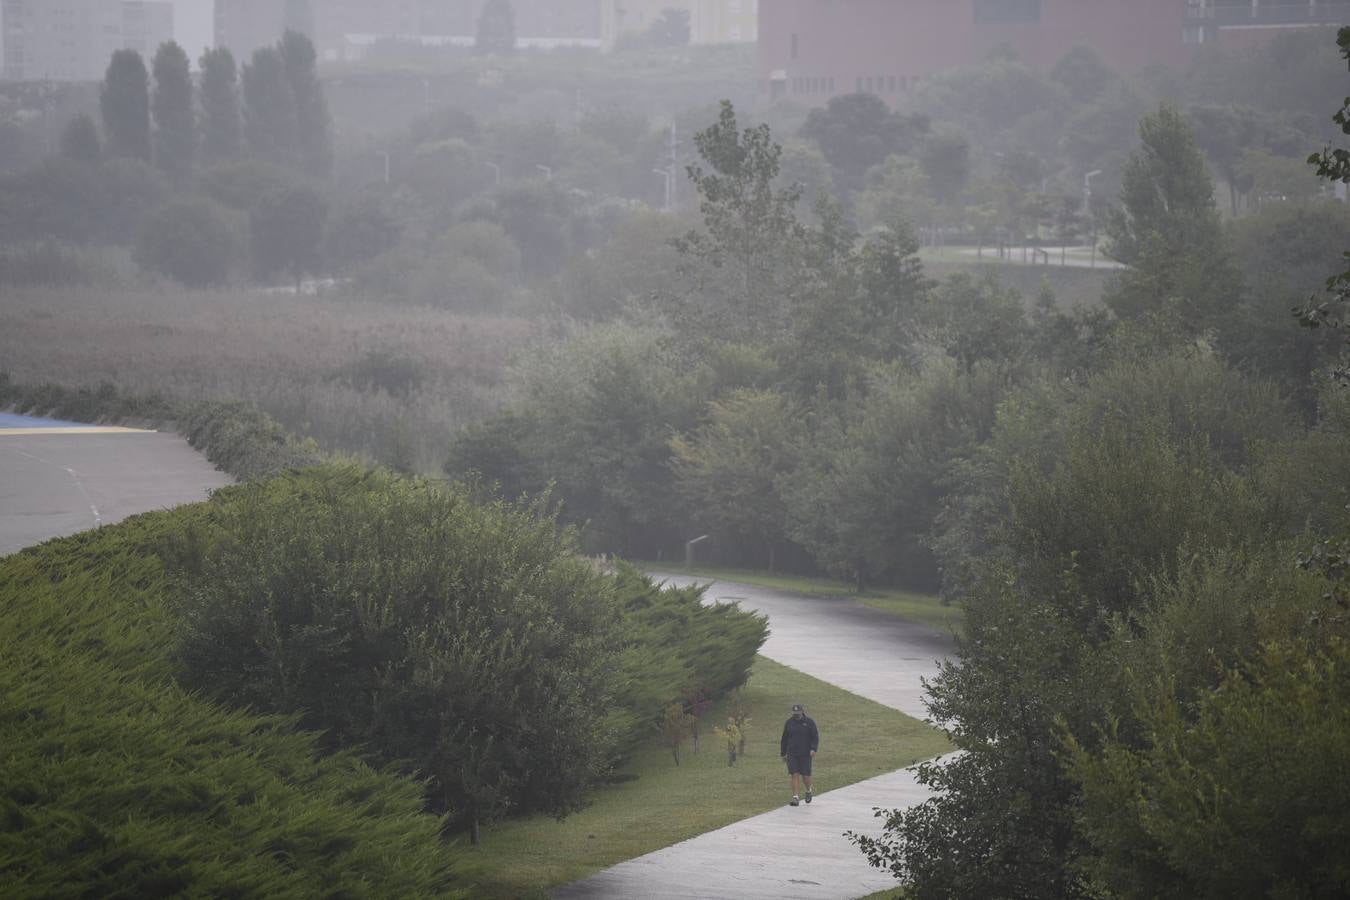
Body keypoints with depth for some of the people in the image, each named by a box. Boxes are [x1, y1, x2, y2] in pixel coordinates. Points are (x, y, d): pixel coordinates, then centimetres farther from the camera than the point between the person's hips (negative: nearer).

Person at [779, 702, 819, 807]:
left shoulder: (809, 722, -1)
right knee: (795, 775, -8)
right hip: (792, 754, 2)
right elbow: (784, 739, 12)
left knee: (805, 776, 0)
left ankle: (808, 790, 31)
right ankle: (796, 798, -10)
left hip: (805, 754, -2)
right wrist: (783, 753, 11)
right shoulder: (789, 723, 6)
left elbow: (815, 737, -3)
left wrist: (813, 749, -18)